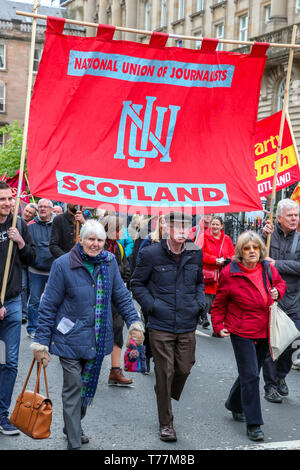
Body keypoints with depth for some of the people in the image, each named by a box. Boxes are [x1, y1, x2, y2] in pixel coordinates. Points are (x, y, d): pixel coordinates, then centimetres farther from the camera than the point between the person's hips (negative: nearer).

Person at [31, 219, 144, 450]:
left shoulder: (109, 261, -1)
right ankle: (74, 443, 8)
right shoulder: (63, 265, -13)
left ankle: (74, 426, 41)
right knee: (73, 389, -2)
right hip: (71, 338, -5)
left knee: (89, 387, 17)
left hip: (98, 340, 5)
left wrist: (134, 323, -2)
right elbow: (49, 306, -9)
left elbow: (121, 295, 9)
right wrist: (41, 342, -8)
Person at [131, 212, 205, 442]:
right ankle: (166, 423, 14)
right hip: (161, 326, -3)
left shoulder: (196, 254, 5)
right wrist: (152, 306, -7)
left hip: (187, 325, 4)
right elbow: (137, 283, 4)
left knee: (184, 369, 8)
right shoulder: (151, 254, -6)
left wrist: (199, 303, 5)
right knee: (165, 373, 0)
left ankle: (168, 400, 38)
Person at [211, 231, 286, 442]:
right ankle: (254, 424, 1)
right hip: (241, 332, -5)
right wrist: (218, 326, -6)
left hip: (264, 332, 5)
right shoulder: (230, 273, -10)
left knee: (251, 373, 17)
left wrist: (277, 291, 0)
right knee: (250, 376, -7)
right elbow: (219, 303, 1)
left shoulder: (269, 269, 1)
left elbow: (281, 283, 22)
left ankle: (234, 404, 42)